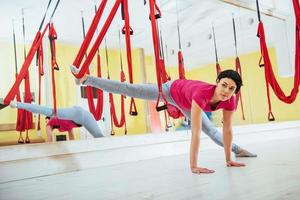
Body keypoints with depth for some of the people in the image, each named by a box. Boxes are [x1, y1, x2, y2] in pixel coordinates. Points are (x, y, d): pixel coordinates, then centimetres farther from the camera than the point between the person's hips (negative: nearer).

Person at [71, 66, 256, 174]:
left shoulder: (230, 101, -30)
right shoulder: (202, 93, -47)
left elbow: (227, 130, -17)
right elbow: (196, 132, -50)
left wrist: (228, 159, -13)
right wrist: (194, 166, -48)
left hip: (186, 104, 5)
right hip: (171, 90, -5)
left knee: (212, 131, 20)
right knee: (128, 90, -2)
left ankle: (237, 149, 48)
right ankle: (85, 78, 11)